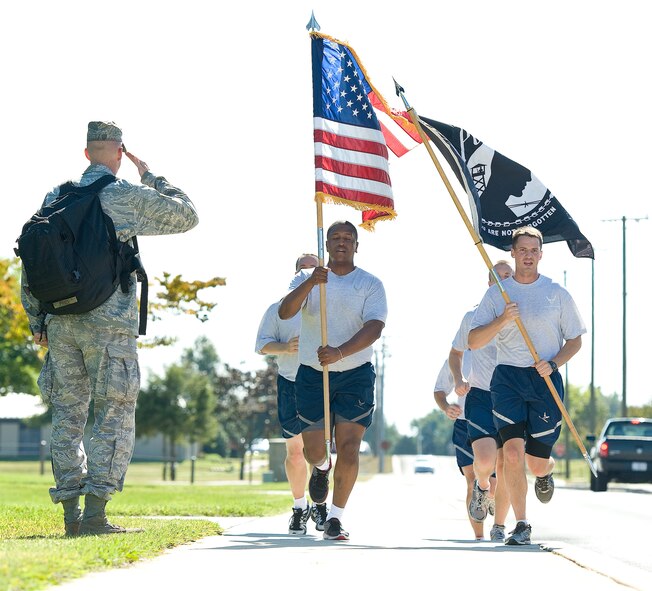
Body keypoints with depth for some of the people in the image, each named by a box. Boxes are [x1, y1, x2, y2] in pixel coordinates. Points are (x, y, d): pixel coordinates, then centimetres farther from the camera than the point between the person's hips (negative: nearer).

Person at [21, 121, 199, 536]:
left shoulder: (56, 198, 12)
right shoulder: (128, 197, -3)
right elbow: (188, 215, 9)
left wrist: (37, 319, 15)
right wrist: (151, 178, 18)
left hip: (60, 324, 5)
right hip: (109, 323, -5)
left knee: (67, 415, 9)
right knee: (114, 416, -1)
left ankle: (71, 516, 6)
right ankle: (95, 513, -10)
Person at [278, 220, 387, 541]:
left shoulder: (370, 284, 0)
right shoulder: (307, 279, 5)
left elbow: (374, 328, -14)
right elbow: (285, 312, -13)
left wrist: (341, 352, -30)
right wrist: (310, 283, -31)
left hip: (355, 375, -1)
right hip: (312, 374, 1)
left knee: (349, 448, -11)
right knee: (313, 450, 3)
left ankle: (335, 517, 0)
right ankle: (321, 468, 41)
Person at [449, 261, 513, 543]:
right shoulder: (473, 317, 5)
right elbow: (455, 353, 19)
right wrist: (459, 379, 1)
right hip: (480, 396, -1)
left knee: (505, 467, -1)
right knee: (485, 460, -20)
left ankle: (499, 526, 17)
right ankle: (482, 487, 16)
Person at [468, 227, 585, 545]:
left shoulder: (556, 293, 5)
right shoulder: (497, 294, 6)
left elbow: (575, 340, 10)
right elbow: (473, 342, 1)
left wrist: (554, 363, -8)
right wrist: (503, 319, -15)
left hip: (546, 380, 0)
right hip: (508, 378, 0)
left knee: (536, 463, 1)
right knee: (512, 451, -16)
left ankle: (546, 473, 40)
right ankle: (521, 525, -5)